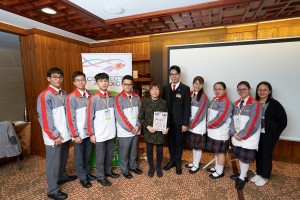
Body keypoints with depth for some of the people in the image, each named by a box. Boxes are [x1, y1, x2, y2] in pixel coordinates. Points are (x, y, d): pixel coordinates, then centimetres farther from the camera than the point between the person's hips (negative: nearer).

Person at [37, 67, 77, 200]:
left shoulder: (64, 95, 8)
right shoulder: (44, 96, -13)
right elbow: (45, 118, -16)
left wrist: (65, 132, 8)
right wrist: (55, 136, -14)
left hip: (65, 134, 6)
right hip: (54, 137, -6)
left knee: (63, 159, 22)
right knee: (53, 163, 7)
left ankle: (62, 176, 44)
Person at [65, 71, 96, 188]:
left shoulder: (90, 95, 2)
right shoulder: (71, 97, -12)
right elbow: (70, 118, -12)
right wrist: (75, 135, -12)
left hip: (89, 131, 5)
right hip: (79, 133, -4)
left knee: (87, 154, 18)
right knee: (79, 156, 12)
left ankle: (87, 172, 38)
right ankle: (82, 177, 29)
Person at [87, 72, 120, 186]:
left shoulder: (112, 98, 2)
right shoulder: (94, 99, -11)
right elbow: (90, 117, -9)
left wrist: (115, 128, 10)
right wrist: (91, 134, -8)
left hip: (111, 132, 4)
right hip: (100, 134, -4)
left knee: (109, 154, 19)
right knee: (100, 156, 11)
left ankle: (108, 171, 40)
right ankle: (100, 177, 29)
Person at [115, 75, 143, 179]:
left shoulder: (136, 97, 2)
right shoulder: (119, 98, -11)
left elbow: (139, 113, 4)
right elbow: (120, 116, -15)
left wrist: (138, 125, -7)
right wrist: (130, 129, -13)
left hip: (136, 130, 4)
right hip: (124, 132, -4)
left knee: (134, 151, 20)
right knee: (124, 153, 13)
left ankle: (133, 166, 41)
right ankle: (124, 170, 33)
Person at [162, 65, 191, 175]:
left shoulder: (185, 89, -5)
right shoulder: (166, 88, 6)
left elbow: (187, 107, -8)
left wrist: (185, 123, -11)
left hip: (179, 121, -3)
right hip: (168, 120, 3)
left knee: (179, 142, 11)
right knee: (170, 141, 15)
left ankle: (178, 163, 30)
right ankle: (172, 160, 34)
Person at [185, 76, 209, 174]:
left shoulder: (203, 97, -12)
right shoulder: (190, 94, 5)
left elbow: (200, 114, -15)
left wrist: (192, 125, -11)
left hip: (198, 127, -5)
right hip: (191, 125, 5)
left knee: (198, 147, 8)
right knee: (193, 146, 18)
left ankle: (196, 165, 25)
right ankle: (194, 162, 35)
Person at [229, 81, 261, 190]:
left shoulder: (254, 104, -11)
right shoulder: (236, 103, 8)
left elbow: (253, 123, -17)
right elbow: (233, 119, 4)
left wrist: (242, 135, -16)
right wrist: (234, 133, -8)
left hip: (248, 138, -5)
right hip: (237, 136, 6)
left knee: (245, 158, 7)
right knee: (240, 156, 16)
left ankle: (242, 178, 25)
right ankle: (243, 175, 36)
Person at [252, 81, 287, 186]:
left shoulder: (275, 104, -10)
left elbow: (283, 121, -6)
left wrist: (275, 134, -6)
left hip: (268, 135, -3)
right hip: (256, 134, 3)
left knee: (266, 155, 8)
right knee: (257, 154, 14)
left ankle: (265, 177, 28)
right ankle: (259, 173, 34)